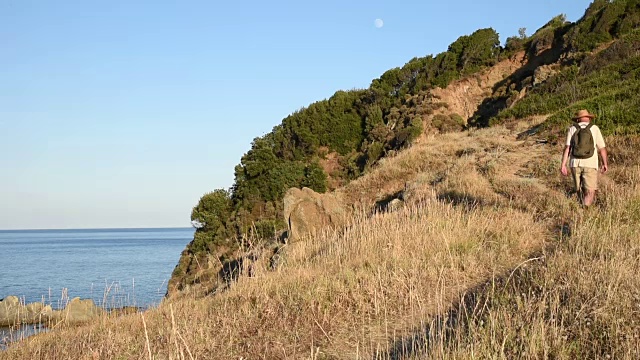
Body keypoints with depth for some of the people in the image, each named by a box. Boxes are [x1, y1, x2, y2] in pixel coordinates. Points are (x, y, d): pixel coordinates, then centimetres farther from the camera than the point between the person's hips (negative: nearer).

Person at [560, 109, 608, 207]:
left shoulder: (572, 129, 7)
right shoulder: (594, 128, 5)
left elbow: (567, 148, -4)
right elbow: (602, 148, 6)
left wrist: (563, 165, -7)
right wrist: (605, 163, 18)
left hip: (575, 163, 2)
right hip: (590, 164, -2)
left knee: (580, 190, 18)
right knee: (590, 192, -5)